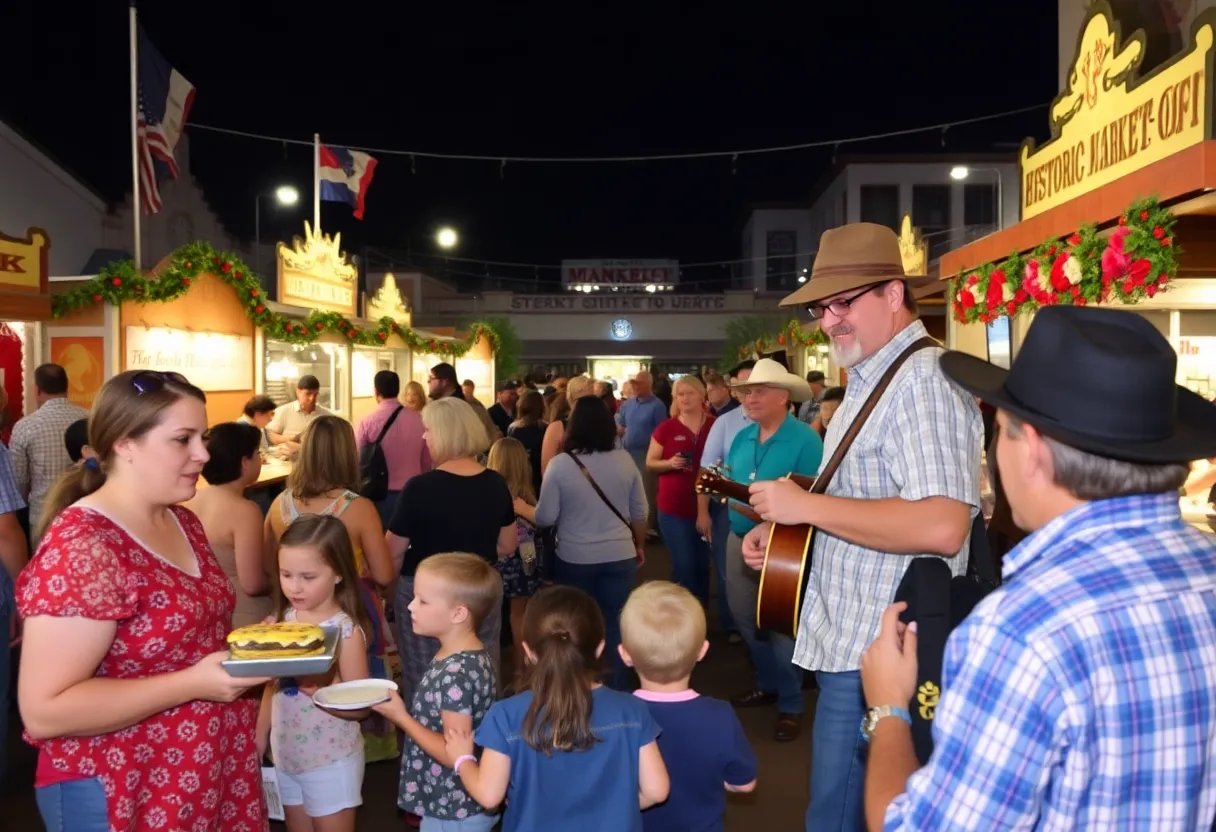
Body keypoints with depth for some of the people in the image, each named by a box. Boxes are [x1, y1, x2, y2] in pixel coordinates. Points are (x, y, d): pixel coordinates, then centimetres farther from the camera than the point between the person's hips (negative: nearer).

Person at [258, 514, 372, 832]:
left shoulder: (346, 629, -20)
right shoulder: (281, 620, -2)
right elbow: (272, 686, 9)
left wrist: (313, 685, -34)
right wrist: (259, 740, 10)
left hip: (331, 761, -5)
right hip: (285, 756, 6)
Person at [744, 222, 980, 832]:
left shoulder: (923, 379, -19)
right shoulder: (871, 380, 13)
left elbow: (941, 526, -31)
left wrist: (806, 505, -25)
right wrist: (781, 531, 8)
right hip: (850, 640, 10)